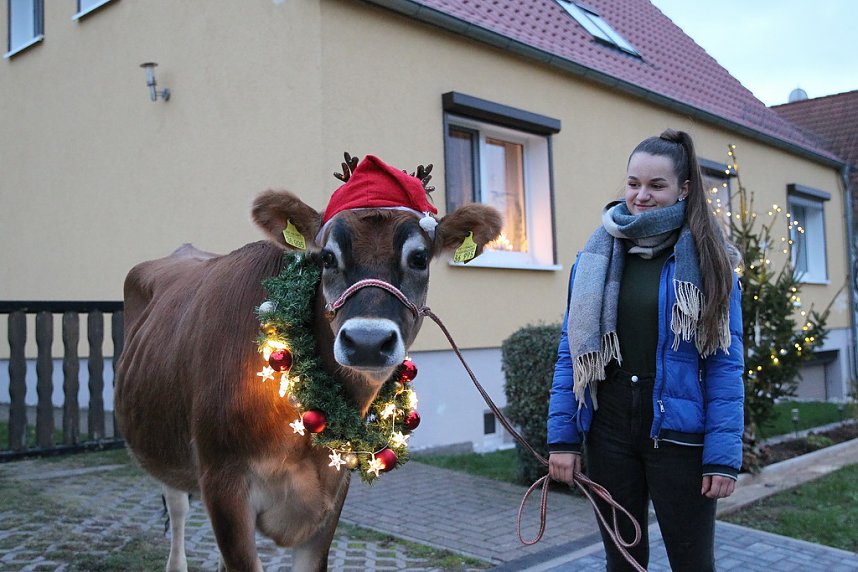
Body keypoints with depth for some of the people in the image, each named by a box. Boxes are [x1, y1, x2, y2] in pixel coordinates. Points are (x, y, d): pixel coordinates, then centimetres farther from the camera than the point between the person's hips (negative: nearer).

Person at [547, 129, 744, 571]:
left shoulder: (708, 261, -3)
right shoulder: (596, 257, 3)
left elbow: (726, 366, -6)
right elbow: (570, 353, 4)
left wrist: (724, 455, -11)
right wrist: (562, 437, -2)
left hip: (677, 433, -2)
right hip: (608, 432, 3)